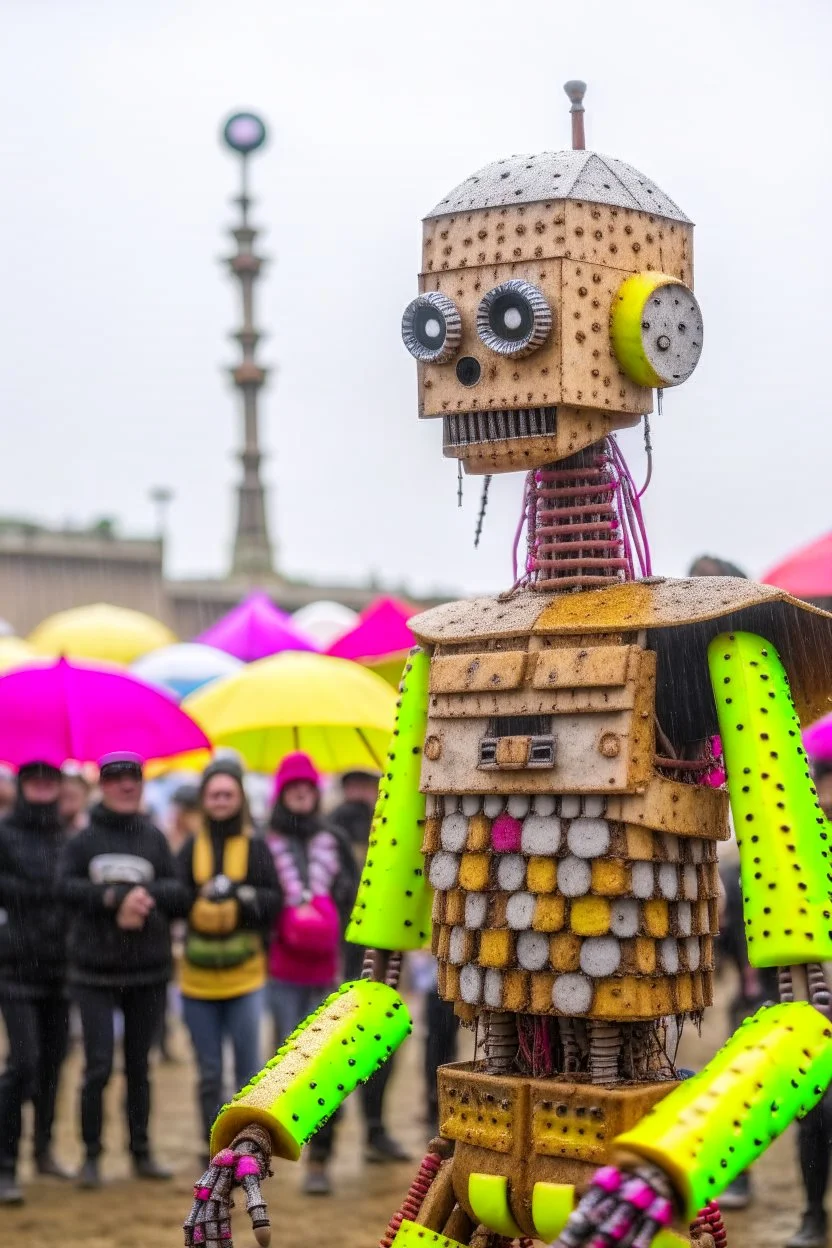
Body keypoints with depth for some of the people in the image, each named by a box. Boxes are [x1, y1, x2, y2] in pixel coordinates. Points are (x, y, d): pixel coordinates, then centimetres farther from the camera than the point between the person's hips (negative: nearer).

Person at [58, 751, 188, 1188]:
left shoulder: (155, 839, 4)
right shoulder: (82, 840, -1)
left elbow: (180, 895, -1)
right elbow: (66, 887, -15)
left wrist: (145, 897, -20)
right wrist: (117, 897, -22)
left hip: (148, 972, 2)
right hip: (95, 972, -2)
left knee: (139, 1066, 11)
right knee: (98, 1067, -5)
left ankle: (141, 1152, 21)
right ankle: (91, 1155, 8)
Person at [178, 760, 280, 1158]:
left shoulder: (256, 847, 2)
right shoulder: (190, 849, 7)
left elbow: (274, 901, -5)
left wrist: (241, 894, -22)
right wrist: (203, 894, -22)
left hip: (245, 973, -2)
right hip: (198, 975, 2)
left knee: (248, 1069, 0)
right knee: (209, 1073, 10)